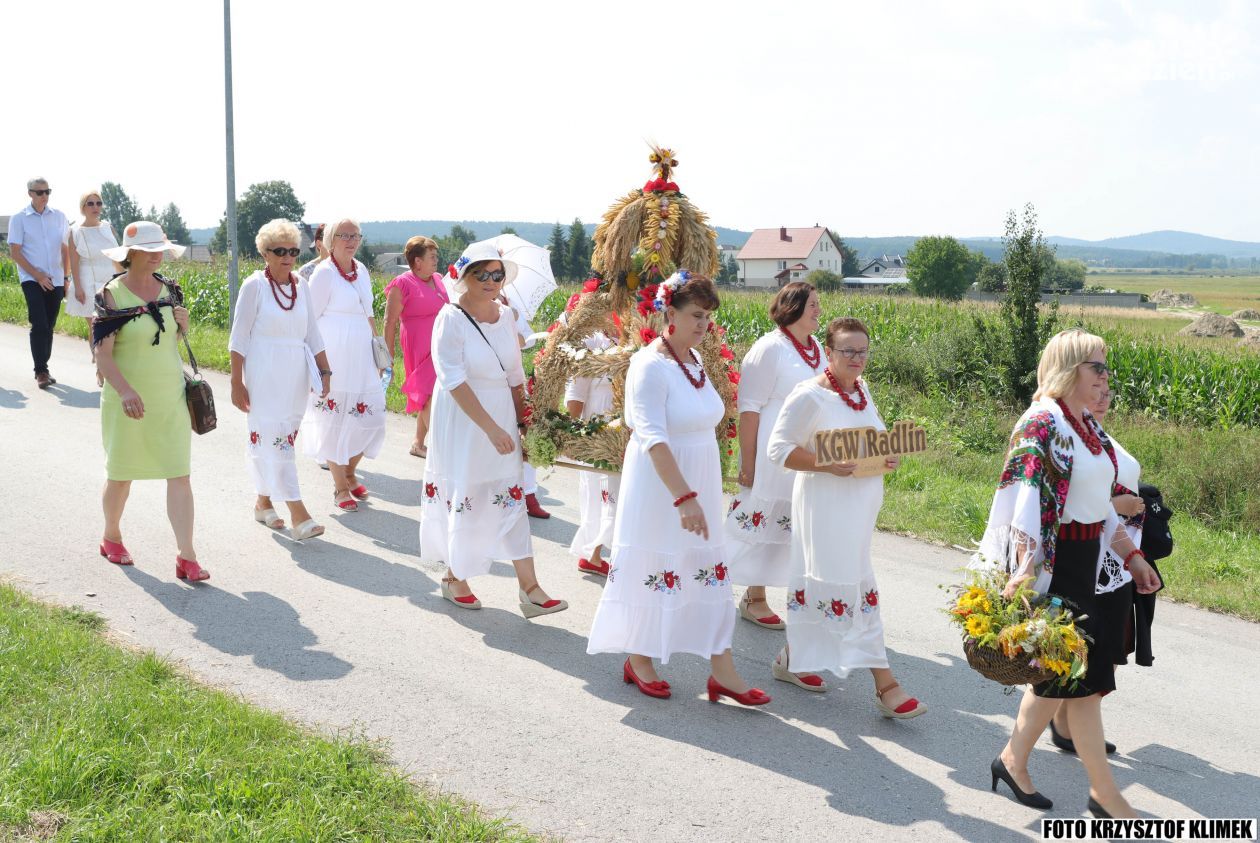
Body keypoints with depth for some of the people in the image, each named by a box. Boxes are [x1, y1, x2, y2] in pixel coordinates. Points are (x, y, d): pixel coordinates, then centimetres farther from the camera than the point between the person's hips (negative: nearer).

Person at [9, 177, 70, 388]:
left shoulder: (58, 216, 9)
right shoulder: (19, 218, -1)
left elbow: (65, 249, 13)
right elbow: (15, 252, -3)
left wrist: (66, 277, 7)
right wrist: (38, 275, -10)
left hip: (55, 280, 3)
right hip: (32, 279, -3)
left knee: (49, 326, 7)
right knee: (39, 325, -12)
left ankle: (43, 369, 17)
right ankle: (40, 372, -9)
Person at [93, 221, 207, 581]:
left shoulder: (169, 290, 4)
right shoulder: (112, 295, -10)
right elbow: (102, 353, -16)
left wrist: (183, 324, -3)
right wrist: (125, 391, -30)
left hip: (171, 398, 4)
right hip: (128, 402, -3)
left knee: (179, 475, -3)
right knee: (121, 474, 12)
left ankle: (186, 556, 0)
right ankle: (111, 538, 37)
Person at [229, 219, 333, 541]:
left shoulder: (301, 289, 10)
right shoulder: (254, 285, -4)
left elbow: (313, 335, 15)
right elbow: (239, 337, -5)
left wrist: (325, 372, 7)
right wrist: (237, 383, -8)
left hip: (295, 375, 5)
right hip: (264, 375, -5)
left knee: (284, 438, 10)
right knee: (276, 440, -8)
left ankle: (263, 502, 26)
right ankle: (298, 515, -13)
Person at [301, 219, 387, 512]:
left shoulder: (361, 270, 11)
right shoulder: (324, 273, -9)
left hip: (362, 357, 7)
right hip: (334, 360, -6)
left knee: (370, 419, 8)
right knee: (337, 421, 2)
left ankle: (349, 472, 31)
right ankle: (340, 488, 14)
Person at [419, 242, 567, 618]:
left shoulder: (505, 315, 4)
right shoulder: (452, 318, -13)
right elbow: (454, 381, -20)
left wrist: (522, 423, 9)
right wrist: (491, 428, -24)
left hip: (503, 419, 5)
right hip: (462, 421, -5)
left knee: (512, 498, 2)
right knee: (462, 499, 5)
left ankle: (529, 589, 2)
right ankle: (454, 579, 25)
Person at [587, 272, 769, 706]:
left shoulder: (696, 360, 7)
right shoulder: (651, 365, -18)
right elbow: (654, 439, -26)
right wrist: (684, 497, -33)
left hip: (700, 483, 8)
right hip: (659, 486, -8)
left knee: (710, 570, 6)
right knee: (653, 570, 5)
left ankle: (721, 670, 11)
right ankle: (639, 659, 24)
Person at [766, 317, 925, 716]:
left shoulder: (862, 390, 12)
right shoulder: (810, 395, -13)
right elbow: (778, 448, -14)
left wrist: (888, 458, 1)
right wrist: (827, 465, -24)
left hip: (860, 503, 8)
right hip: (826, 505, -8)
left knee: (818, 583, 15)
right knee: (856, 590, -6)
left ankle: (792, 658, 30)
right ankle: (885, 684, -2)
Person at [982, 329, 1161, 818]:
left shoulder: (1088, 427, 14)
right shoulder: (1042, 423, -14)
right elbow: (1028, 500, -24)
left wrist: (1131, 556, 21)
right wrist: (1025, 566, -32)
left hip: (1085, 560, 9)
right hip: (1053, 560, -9)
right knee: (1081, 672, -3)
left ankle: (1013, 761, 28)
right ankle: (1105, 795, 7)